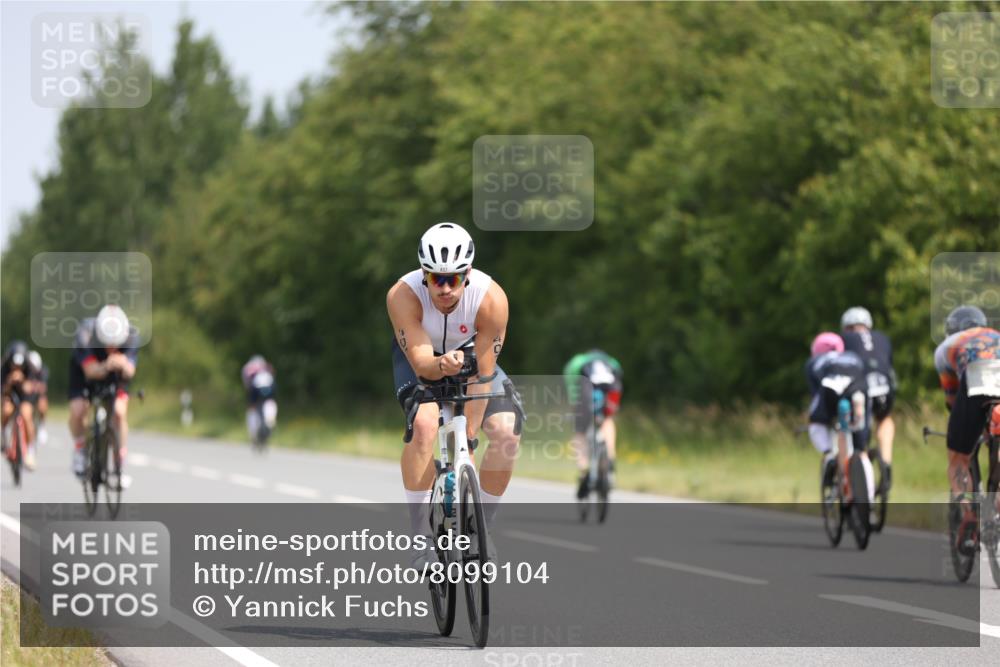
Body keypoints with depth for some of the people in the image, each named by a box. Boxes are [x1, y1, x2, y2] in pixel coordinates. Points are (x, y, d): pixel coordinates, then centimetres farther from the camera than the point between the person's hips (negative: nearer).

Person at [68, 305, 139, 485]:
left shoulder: (131, 336, -33)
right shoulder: (85, 333, -38)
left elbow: (130, 372, -42)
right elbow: (91, 370, -44)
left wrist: (124, 365, -65)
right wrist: (106, 367, -66)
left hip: (115, 375, 1)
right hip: (84, 370, -1)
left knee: (119, 412, -20)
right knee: (77, 411, -21)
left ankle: (120, 464, -5)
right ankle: (80, 448, 9)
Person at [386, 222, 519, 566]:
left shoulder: (492, 298, -33)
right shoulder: (403, 295, -35)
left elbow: (482, 375, -28)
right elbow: (421, 363, -35)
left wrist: (469, 438, -27)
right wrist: (441, 366, -59)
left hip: (470, 355, 2)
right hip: (419, 356, -2)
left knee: (507, 434, -19)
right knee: (424, 424, -31)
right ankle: (420, 535, -20)